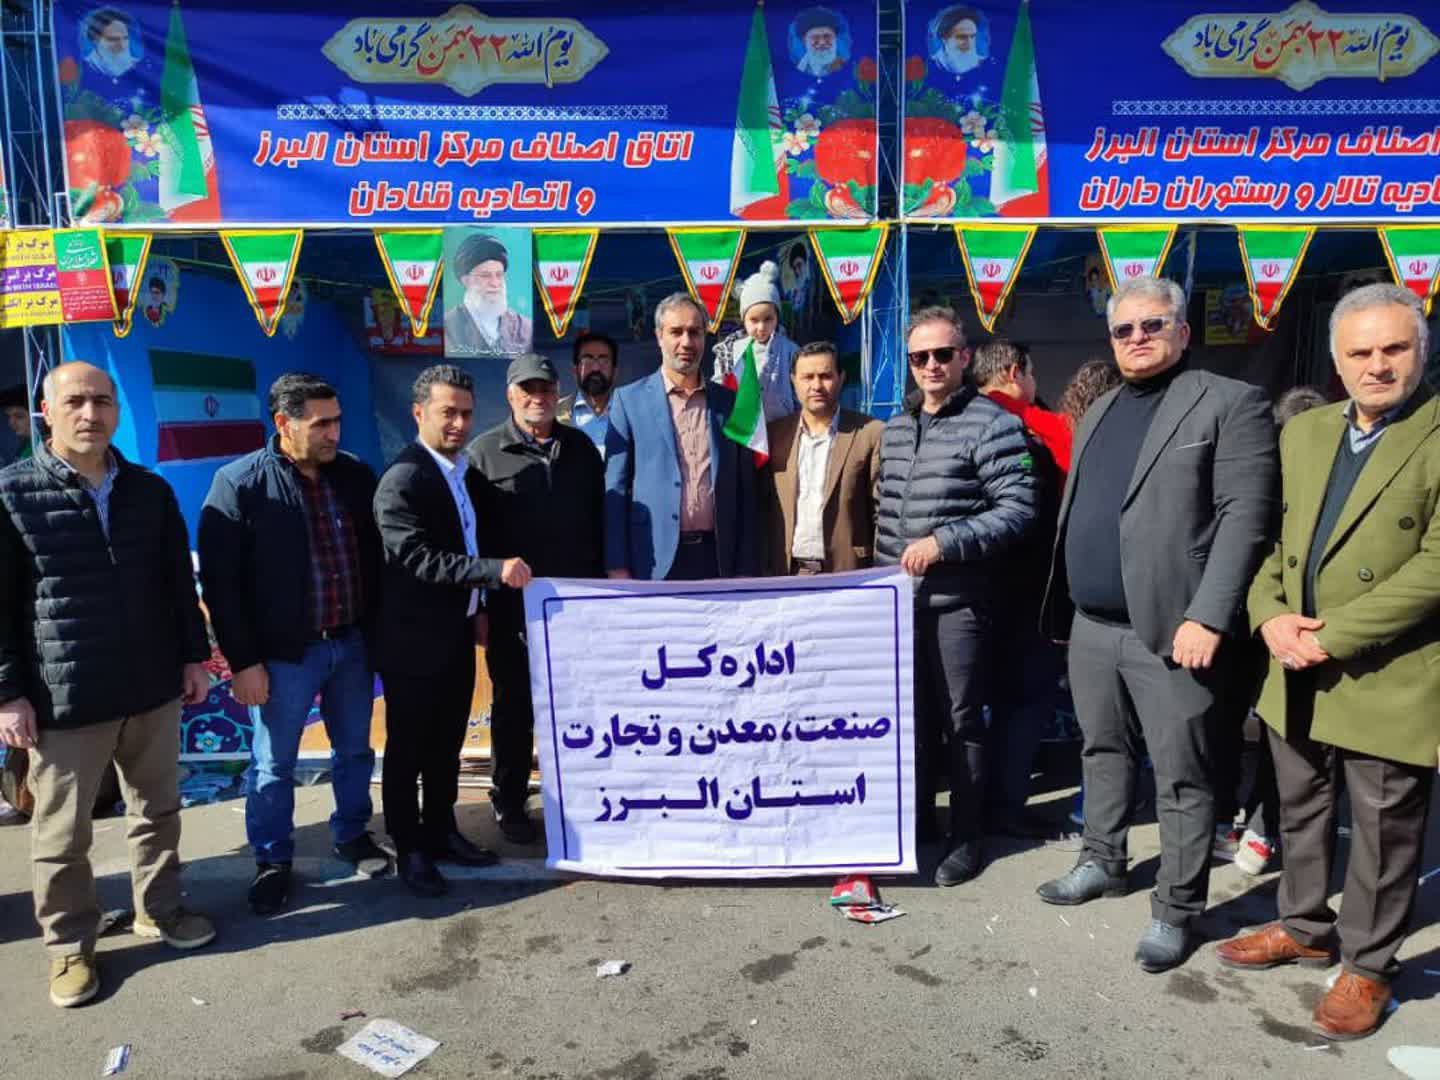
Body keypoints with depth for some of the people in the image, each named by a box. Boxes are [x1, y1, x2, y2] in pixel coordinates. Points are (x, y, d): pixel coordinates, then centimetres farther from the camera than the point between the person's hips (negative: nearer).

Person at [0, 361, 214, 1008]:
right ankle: (69, 946, 28)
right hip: (64, 700, -3)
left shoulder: (151, 491, 5)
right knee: (62, 835, 10)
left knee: (158, 811, 17)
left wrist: (194, 655, 8)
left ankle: (159, 911, 36)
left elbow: (180, 583, 11)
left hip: (154, 689, 4)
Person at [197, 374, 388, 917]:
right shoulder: (239, 483, -12)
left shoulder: (355, 474, 1)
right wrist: (244, 661, -12)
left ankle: (352, 834, 39)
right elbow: (220, 581, -11)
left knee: (355, 749, 18)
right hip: (284, 651, -4)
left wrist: (377, 631, 6)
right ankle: (272, 861, 29)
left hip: (353, 643, 4)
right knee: (274, 763, 11)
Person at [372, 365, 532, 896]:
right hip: (414, 639, -8)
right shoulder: (402, 481, -18)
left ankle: (440, 831, 34)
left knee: (447, 743, 19)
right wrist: (494, 570, -34)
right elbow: (418, 558, -27)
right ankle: (409, 849, 22)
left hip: (457, 633, 8)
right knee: (408, 748, 8)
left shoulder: (463, 470, 8)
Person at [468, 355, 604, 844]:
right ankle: (508, 803, 24)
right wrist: (478, 606, -7)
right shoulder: (484, 453, -2)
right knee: (514, 707, 9)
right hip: (512, 605, -2)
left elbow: (599, 521, 11)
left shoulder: (580, 447, 8)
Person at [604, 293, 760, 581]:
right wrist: (617, 568, -6)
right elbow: (615, 489, 1)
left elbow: (745, 490, 10)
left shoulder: (730, 402, 10)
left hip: (717, 558, 2)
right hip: (654, 562, -2)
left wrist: (747, 570, 5)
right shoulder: (628, 400, 3)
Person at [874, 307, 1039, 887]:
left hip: (958, 598, -6)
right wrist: (885, 569, 13)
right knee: (911, 713, 15)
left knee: (960, 719, 4)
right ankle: (915, 817, 31)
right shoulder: (895, 426, 13)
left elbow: (1018, 509, -14)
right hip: (900, 596, 6)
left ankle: (965, 835, 18)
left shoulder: (992, 424, -8)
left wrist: (943, 542, -20)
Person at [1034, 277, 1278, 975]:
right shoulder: (1099, 413, 17)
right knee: (1103, 751, 19)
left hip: (1169, 631, -6)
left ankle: (1176, 909, 18)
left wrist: (1207, 618, -21)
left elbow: (1244, 516, -13)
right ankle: (1103, 863, 37)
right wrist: (1063, 609, 12)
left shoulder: (1230, 404, -5)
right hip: (1090, 627, 7)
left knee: (1182, 777, 4)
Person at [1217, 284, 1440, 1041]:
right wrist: (1269, 616, -7)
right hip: (1296, 673, 6)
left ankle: (1368, 964, 30)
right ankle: (1305, 927, 40)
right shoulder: (1303, 432, 9)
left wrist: (1332, 637, -19)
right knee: (1299, 814, 20)